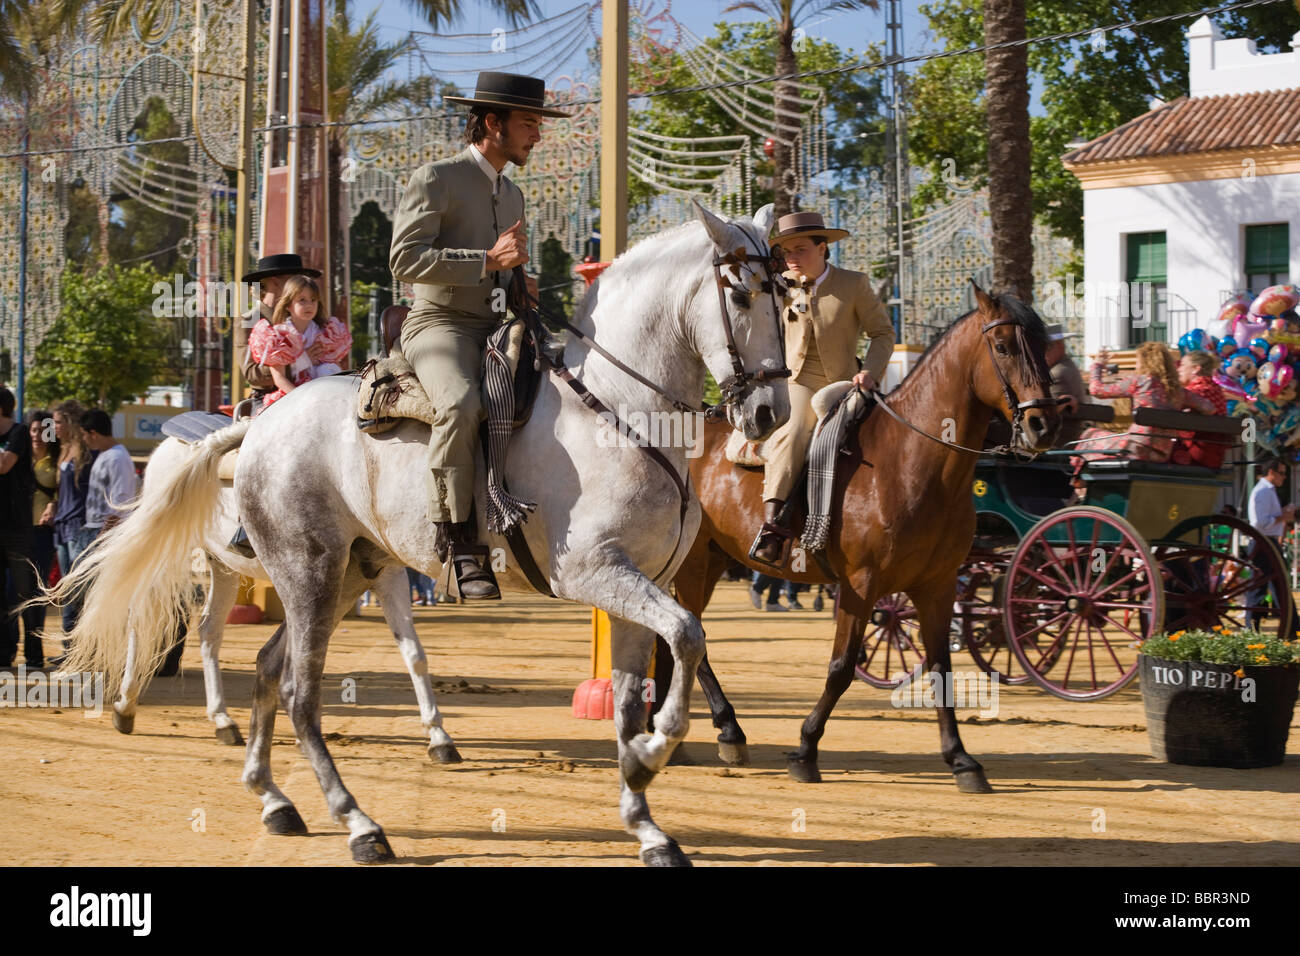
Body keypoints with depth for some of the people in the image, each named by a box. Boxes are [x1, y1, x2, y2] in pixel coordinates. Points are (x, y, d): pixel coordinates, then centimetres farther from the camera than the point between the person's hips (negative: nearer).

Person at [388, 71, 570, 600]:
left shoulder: (511, 195, 22)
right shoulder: (435, 179, -4)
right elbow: (405, 258, -16)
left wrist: (520, 290, 9)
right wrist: (489, 260, -19)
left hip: (494, 328, 8)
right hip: (439, 323, -8)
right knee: (461, 402, -37)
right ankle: (456, 536, -31)